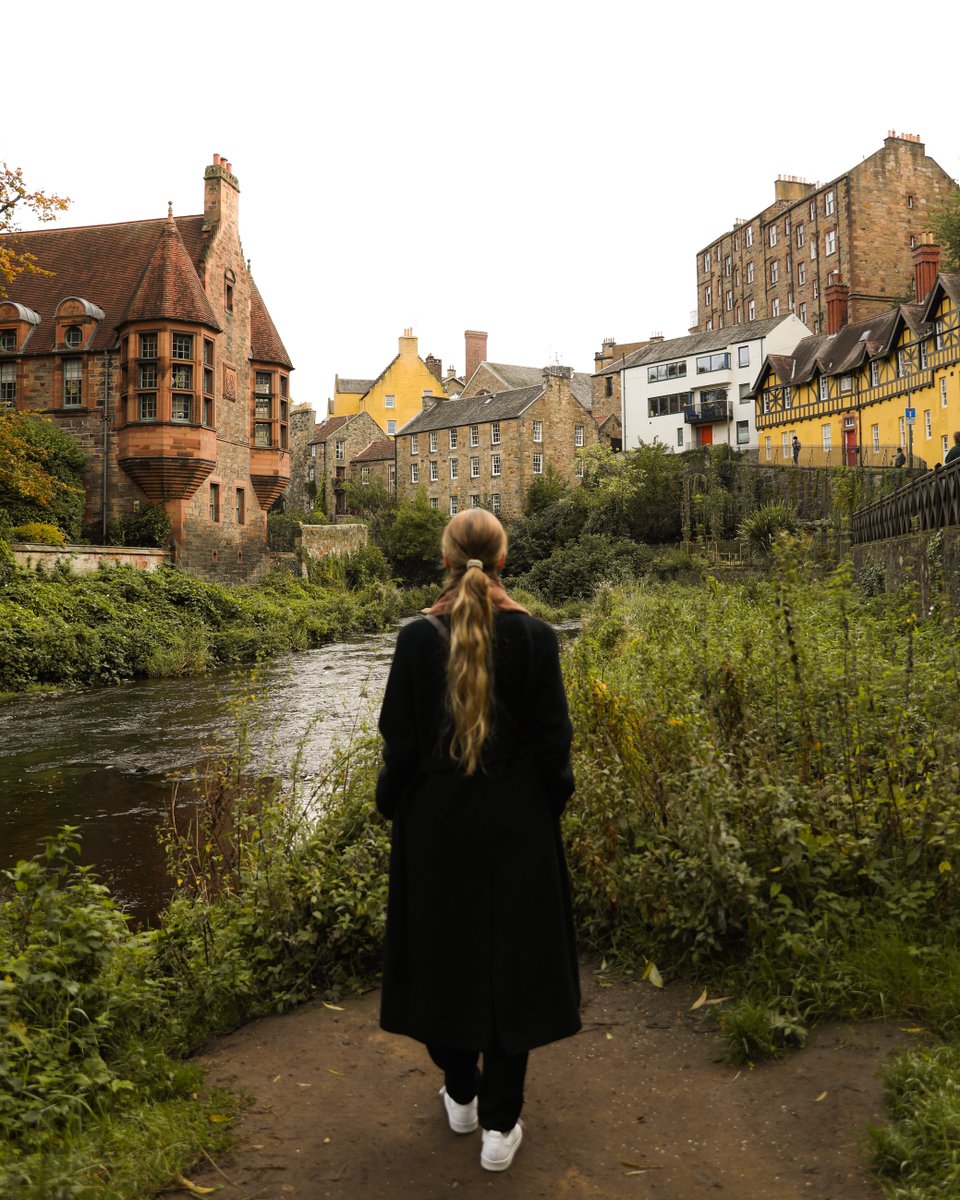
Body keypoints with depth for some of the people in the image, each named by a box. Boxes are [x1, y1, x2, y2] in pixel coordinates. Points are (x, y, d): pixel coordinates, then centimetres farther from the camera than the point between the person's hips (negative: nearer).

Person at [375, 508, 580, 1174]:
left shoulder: (418, 637, -11)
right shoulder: (535, 636, -11)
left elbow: (399, 741, -7)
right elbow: (553, 737, -6)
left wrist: (392, 804, 9)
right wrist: (554, 799, 10)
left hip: (436, 819, 1)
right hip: (517, 820, 0)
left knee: (446, 949, 18)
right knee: (512, 955, 12)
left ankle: (460, 1094, 35)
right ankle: (500, 1123, 19)